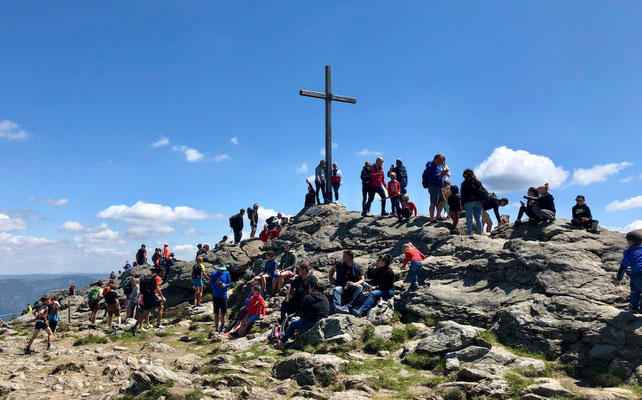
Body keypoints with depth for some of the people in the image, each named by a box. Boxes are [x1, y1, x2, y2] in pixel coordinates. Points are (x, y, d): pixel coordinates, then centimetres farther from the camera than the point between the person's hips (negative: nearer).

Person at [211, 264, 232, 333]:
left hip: (223, 295, 1)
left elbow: (230, 283, 6)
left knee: (223, 313, 2)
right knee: (216, 313, 6)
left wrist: (225, 285, -15)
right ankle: (216, 329, 15)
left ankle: (222, 329, 11)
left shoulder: (226, 274, 0)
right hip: (215, 296, -1)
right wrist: (216, 283, -24)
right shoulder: (214, 274, -4)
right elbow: (211, 285, -3)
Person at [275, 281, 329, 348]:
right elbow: (328, 312, 13)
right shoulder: (326, 299, 7)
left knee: (293, 323, 20)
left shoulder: (308, 297, -8)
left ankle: (281, 342, 28)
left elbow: (301, 314, -2)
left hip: (310, 325, -6)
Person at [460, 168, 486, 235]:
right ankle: (479, 232, 4)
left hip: (468, 202, -4)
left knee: (469, 218, -2)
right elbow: (485, 192, 12)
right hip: (478, 202, 4)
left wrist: (462, 205, 2)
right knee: (478, 218, 7)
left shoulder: (464, 183, 3)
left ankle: (469, 231, -8)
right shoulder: (478, 182, 15)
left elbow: (463, 195, 0)